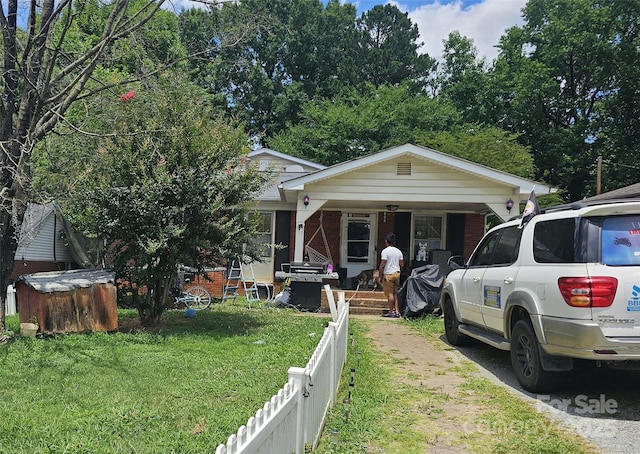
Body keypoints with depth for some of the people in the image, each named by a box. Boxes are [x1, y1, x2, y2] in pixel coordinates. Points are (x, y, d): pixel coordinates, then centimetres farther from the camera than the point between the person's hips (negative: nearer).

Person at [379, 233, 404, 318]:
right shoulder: (398, 251, 9)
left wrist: (380, 275, -7)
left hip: (388, 274, -6)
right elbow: (402, 264, 9)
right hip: (397, 273, 6)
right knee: (395, 293, 10)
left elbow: (382, 264, -14)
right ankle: (396, 311, 8)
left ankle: (391, 311, 1)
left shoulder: (385, 251, -10)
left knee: (390, 293, -2)